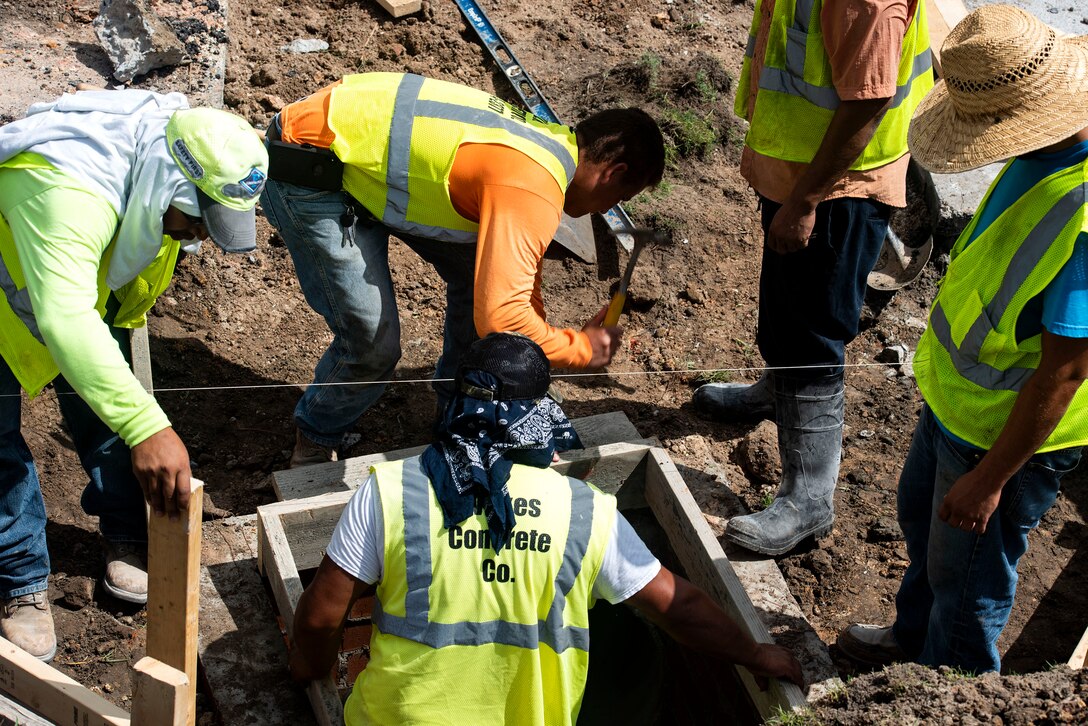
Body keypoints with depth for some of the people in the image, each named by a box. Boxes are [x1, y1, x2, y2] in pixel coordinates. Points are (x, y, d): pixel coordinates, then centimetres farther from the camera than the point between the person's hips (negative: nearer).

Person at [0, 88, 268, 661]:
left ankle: (126, 538, 30)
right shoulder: (67, 192, -47)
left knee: (105, 411, 9)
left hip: (90, 284, 6)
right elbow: (66, 322, -59)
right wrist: (147, 428, -67)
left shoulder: (175, 146, -20)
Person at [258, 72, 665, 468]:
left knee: (482, 269, 11)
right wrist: (582, 350, -14)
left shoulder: (548, 139, 5)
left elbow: (517, 277, 17)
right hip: (307, 176, -9)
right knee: (373, 344, -10)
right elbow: (501, 317, -32)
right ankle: (316, 442, 21)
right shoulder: (532, 188, -26)